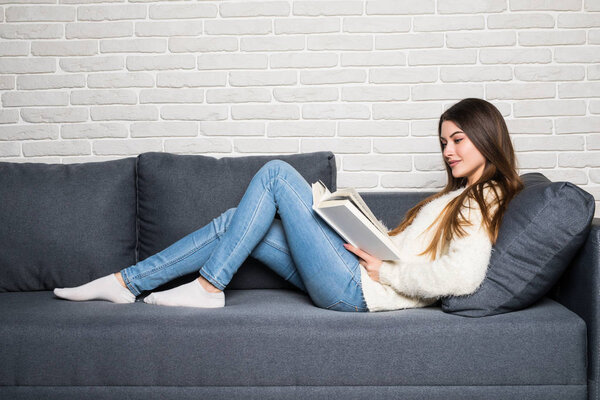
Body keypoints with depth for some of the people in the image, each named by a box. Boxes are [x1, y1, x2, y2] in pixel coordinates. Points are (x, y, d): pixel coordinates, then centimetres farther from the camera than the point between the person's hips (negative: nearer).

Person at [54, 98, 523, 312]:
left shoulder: (484, 201, -8)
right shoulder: (459, 196, 22)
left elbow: (461, 277, -25)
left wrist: (385, 269, -16)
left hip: (357, 288, -9)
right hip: (351, 281, 9)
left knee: (277, 172, -9)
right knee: (235, 221, 6)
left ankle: (208, 287, -4)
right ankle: (126, 282, 12)